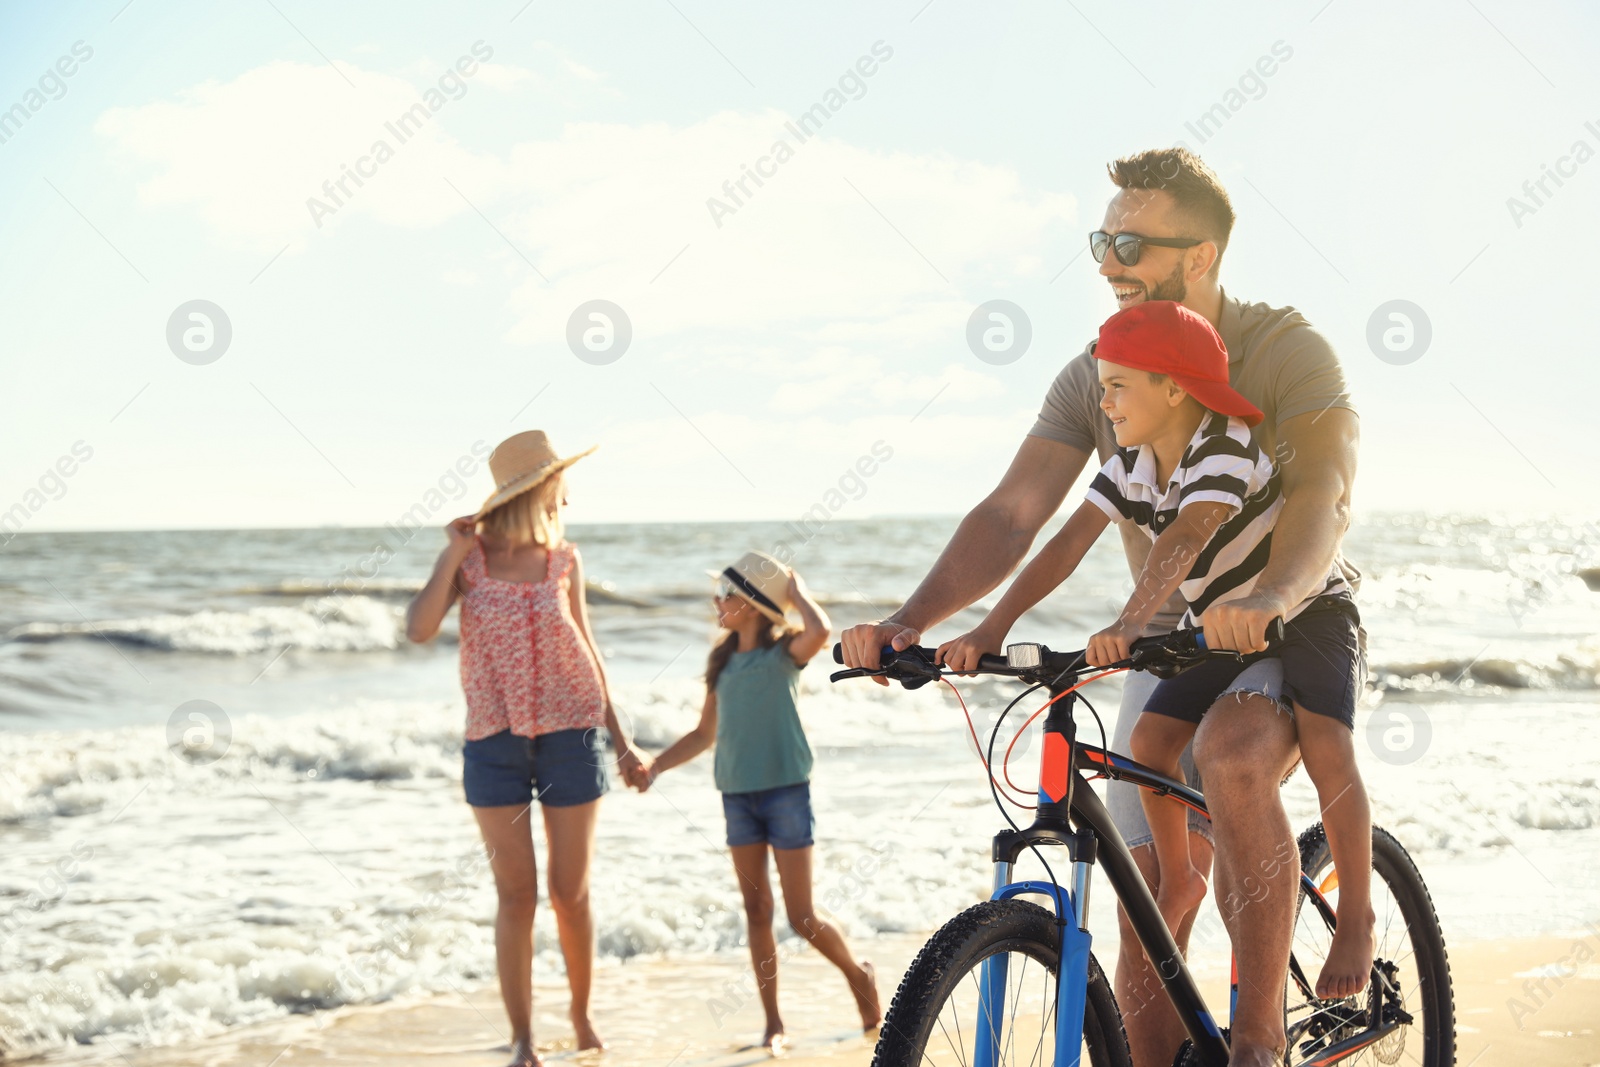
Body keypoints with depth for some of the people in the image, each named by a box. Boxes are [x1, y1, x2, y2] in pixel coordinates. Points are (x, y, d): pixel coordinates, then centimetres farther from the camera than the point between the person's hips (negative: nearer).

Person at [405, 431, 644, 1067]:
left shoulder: (563, 560, 4)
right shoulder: (468, 557, -1)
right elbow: (419, 630, -14)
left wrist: (618, 735, 13)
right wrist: (455, 552, -12)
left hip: (570, 734, 1)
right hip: (495, 740, -1)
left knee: (570, 892, 5)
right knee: (516, 895, -1)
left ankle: (582, 1013, 26)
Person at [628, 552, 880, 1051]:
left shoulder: (784, 652, -6)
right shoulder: (721, 661, 10)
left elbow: (819, 630, -30)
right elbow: (705, 733, 17)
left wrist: (795, 589, -13)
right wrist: (656, 764, 5)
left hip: (785, 789, -5)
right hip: (737, 794, 5)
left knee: (802, 917, -3)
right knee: (756, 910, 6)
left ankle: (858, 973, 24)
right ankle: (773, 1022, 13)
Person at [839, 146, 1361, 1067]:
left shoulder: (1285, 348, -16)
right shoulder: (1097, 375, -2)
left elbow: (1324, 494, -32)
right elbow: (1011, 515, -11)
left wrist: (1267, 598, -53)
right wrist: (912, 622, -28)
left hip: (1295, 635, -5)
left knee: (1233, 756, -37)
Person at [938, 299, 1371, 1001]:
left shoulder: (1225, 447, -27)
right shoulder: (1131, 465, -7)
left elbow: (1186, 537, -44)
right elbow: (1069, 543, -17)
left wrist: (1130, 624, -59)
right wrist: (992, 628, -29)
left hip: (1306, 613, -6)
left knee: (1326, 751, -23)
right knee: (1151, 739, -12)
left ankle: (1356, 916, -8)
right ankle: (1177, 879, 10)